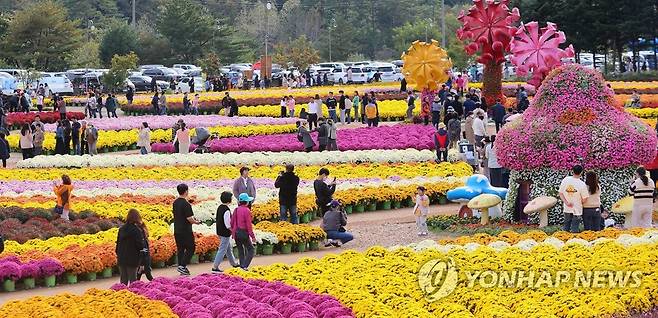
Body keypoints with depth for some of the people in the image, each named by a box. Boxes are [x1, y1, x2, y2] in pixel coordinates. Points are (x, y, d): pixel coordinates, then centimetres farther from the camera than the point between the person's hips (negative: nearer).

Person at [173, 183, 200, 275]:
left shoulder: (175, 202, 7)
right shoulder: (186, 204, -19)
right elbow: (189, 218, -21)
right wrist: (195, 222, -1)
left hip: (177, 230, 8)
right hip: (186, 231, -8)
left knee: (180, 249, 13)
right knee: (190, 248, 1)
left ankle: (181, 266, 15)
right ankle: (182, 265, -8)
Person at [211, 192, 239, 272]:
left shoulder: (220, 207, 5)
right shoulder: (226, 210, -23)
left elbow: (217, 220, 13)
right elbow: (227, 224, -23)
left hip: (220, 232, 10)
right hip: (225, 233, -10)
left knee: (229, 248, 23)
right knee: (222, 250, -2)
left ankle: (234, 263, 39)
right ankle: (215, 267, -2)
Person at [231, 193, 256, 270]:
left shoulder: (236, 209, 5)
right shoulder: (247, 211, -15)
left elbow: (232, 222, 10)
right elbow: (249, 225, -15)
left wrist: (232, 232, 22)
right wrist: (252, 236, -9)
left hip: (236, 233, 7)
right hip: (244, 233, -7)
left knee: (240, 250, 17)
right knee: (250, 250, 4)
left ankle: (242, 265, 20)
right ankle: (244, 266, -7)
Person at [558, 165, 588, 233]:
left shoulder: (565, 180, -7)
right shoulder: (582, 184, -18)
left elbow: (560, 193, -3)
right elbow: (584, 199, -14)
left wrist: (566, 202, -9)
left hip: (567, 209, 4)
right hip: (577, 210, -4)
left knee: (565, 228, 16)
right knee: (575, 230, 6)